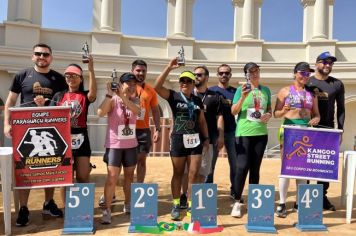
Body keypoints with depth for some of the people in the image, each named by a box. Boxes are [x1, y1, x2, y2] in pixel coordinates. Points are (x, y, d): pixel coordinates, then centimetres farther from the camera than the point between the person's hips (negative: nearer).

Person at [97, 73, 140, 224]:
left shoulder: (134, 100, 4)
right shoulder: (113, 100, -8)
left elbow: (136, 111, -20)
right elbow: (100, 113, -26)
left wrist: (122, 96, -30)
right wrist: (110, 94, -30)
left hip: (131, 145, 5)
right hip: (114, 145, -4)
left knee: (129, 175, 15)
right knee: (112, 177, -7)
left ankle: (128, 205, 30)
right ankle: (106, 210, 2)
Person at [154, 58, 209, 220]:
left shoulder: (197, 100, 11)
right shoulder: (174, 96, -1)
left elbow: (202, 121, 15)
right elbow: (157, 86, -17)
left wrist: (206, 138, 10)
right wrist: (169, 68, -20)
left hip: (195, 140, 3)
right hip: (178, 139, -3)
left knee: (194, 174, 3)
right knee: (178, 174, 7)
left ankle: (191, 205, 15)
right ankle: (176, 205, 20)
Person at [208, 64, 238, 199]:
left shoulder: (235, 91, 10)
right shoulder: (211, 90, 6)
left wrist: (228, 103, -12)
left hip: (231, 131, 2)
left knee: (235, 163, 6)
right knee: (210, 163, 4)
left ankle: (234, 190, 18)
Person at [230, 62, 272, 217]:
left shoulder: (266, 90, 11)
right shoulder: (241, 89, -1)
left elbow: (269, 109, 21)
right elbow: (233, 111, -7)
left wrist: (269, 115, -2)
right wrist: (243, 97, -21)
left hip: (261, 133, 4)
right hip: (244, 133, -4)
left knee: (255, 168, 10)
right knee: (242, 167, -9)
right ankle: (237, 203, 2)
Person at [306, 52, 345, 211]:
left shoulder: (337, 84, 8)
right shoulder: (307, 83, 3)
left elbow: (341, 109, 9)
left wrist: (340, 130, 2)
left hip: (328, 130, 2)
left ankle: (322, 196, 18)